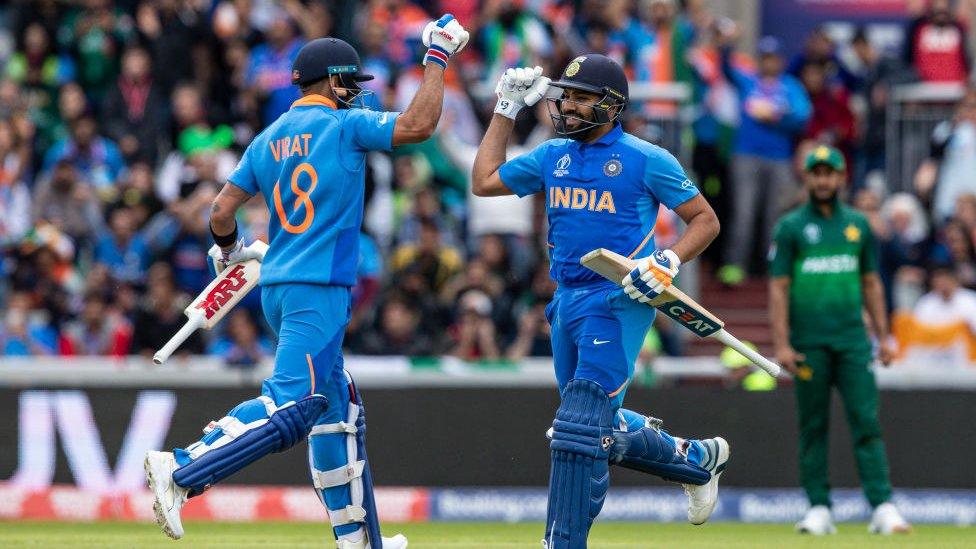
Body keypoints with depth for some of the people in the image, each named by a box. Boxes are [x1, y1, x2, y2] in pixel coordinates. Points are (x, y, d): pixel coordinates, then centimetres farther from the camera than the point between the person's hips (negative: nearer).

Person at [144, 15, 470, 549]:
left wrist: (230, 251, 30)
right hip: (318, 289, -9)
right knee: (292, 407, -18)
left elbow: (221, 213, 10)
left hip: (276, 287, 9)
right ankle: (180, 471, -31)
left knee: (337, 407, 16)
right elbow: (416, 125, -15)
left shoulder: (268, 139, 13)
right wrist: (437, 57, -4)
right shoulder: (343, 125, -5)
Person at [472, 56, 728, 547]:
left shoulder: (645, 159, -5)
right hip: (567, 304, 7)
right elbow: (484, 182, 18)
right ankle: (697, 459, 37)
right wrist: (507, 109, 16)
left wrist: (668, 263, -17)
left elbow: (706, 220, -1)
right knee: (603, 430, 14)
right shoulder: (553, 156, 13)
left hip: (618, 304, -7)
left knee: (581, 425, -15)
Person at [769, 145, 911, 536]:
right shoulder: (791, 227, 3)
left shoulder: (858, 225, 13)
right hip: (809, 343, -2)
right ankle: (819, 508, 7)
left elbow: (871, 283, 17)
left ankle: (882, 507, -11)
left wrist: (883, 336, 11)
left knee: (866, 422, -6)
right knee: (813, 426, 2)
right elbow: (778, 288, -1)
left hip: (853, 341, 2)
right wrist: (782, 344, -9)